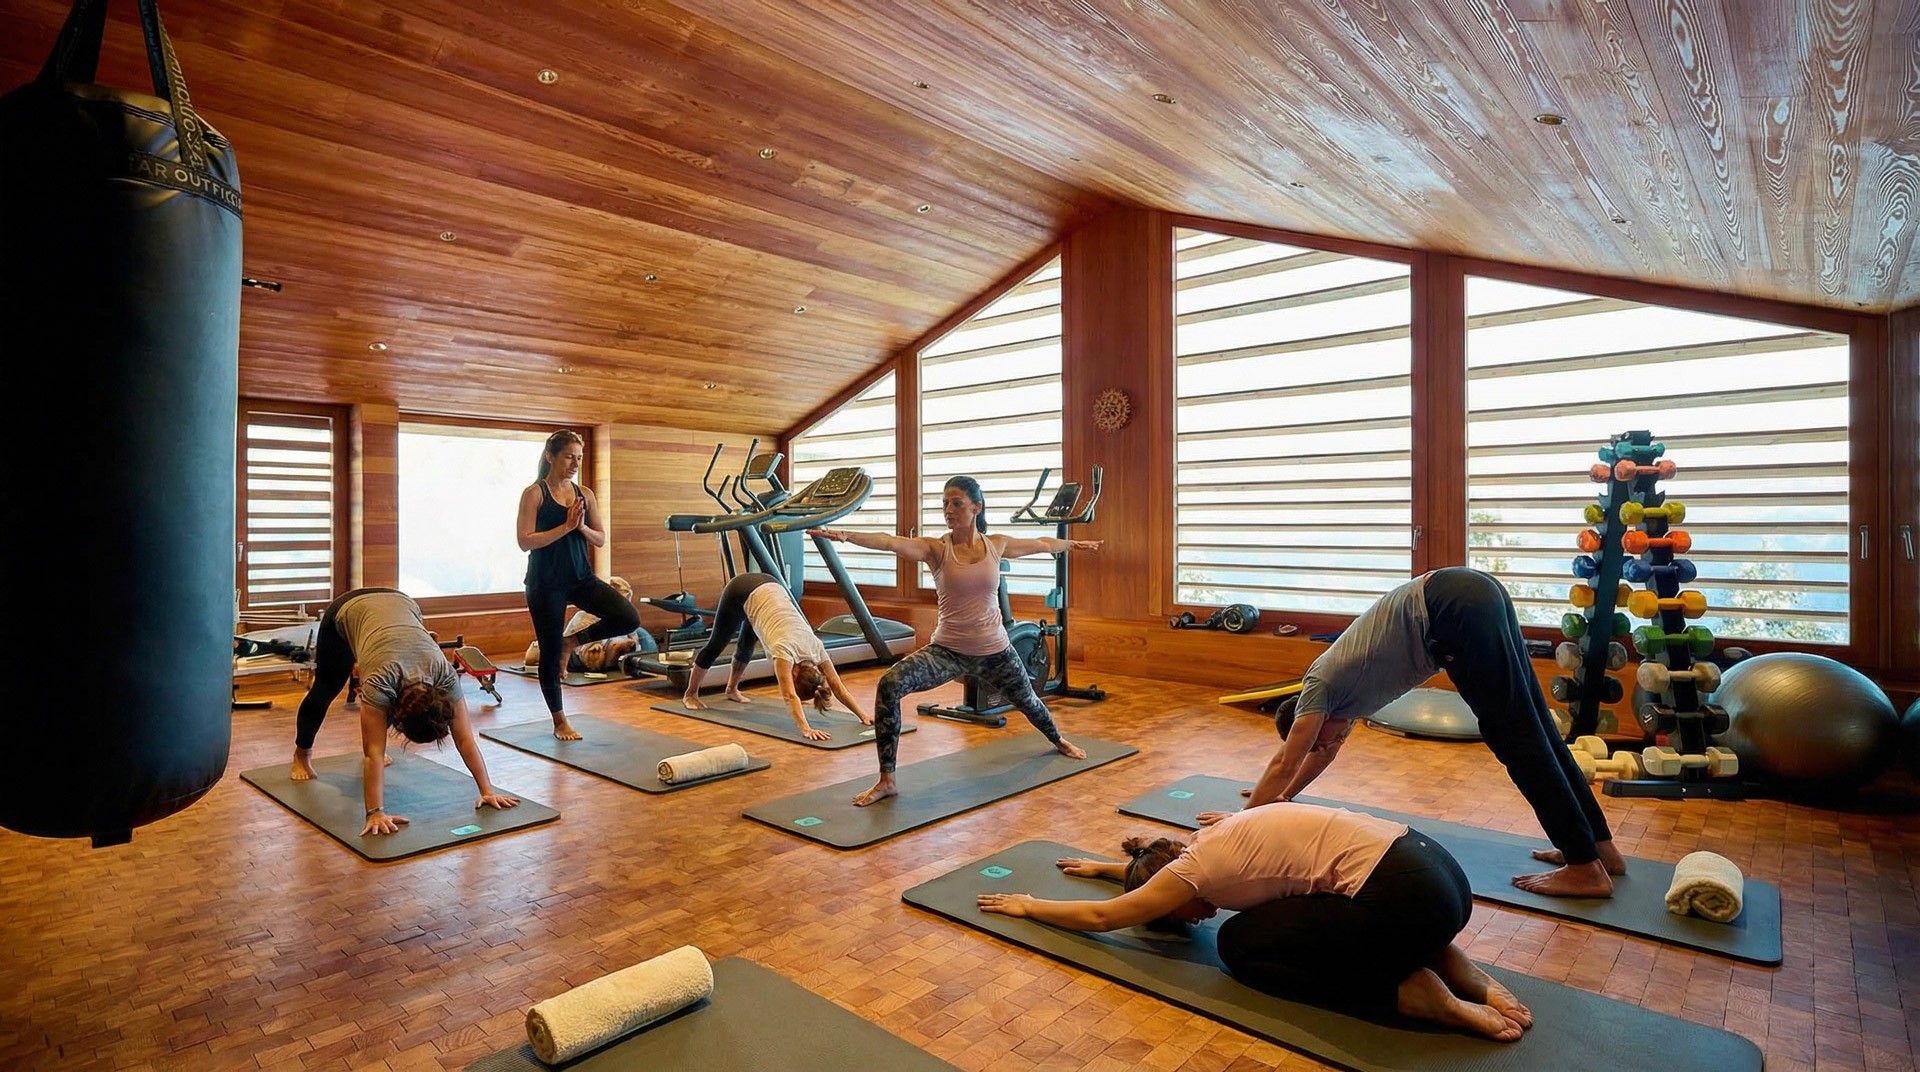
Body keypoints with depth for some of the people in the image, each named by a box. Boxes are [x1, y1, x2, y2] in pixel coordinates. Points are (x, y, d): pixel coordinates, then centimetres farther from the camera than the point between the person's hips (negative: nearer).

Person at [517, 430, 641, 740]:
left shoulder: (585, 494, 6)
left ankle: (573, 641, 11)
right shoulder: (534, 493, -7)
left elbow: (601, 540, 6)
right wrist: (565, 526, -20)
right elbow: (525, 541, -14)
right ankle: (560, 722, 24)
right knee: (551, 652, 5)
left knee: (629, 618, -15)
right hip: (545, 583, -4)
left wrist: (582, 527, -13)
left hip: (581, 577, 4)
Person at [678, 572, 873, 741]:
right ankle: (690, 694, 34)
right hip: (741, 592, -5)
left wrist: (862, 715, -22)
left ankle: (732, 689, 47)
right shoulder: (786, 649, -33)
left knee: (747, 645, 23)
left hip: (770, 587, 5)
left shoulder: (816, 647, -19)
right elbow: (790, 696, -41)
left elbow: (836, 685, -16)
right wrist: (806, 729, -51)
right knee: (716, 644, 14)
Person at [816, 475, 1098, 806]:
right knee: (889, 685, -26)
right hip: (947, 650, -2)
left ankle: (1059, 740, 64)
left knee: (1027, 702, 26)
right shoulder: (936, 549, -13)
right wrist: (846, 535, -48)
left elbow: (1042, 544, 15)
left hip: (994, 651, 3)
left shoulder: (997, 545, -4)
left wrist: (1073, 544, 29)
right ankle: (886, 781, -15)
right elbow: (890, 542, -32)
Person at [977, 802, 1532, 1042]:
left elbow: (1101, 917, 10)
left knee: (1241, 943, 5)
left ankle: (1417, 994, -4)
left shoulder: (1196, 872, -2)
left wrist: (1028, 906, 24)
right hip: (1433, 865, 9)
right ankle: (1452, 966, 14)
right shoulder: (1210, 844, 20)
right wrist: (1102, 867, 54)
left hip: (1404, 898, -9)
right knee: (1269, 916, 27)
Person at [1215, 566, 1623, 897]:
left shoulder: (1320, 687, 5)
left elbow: (1283, 764, 9)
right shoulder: (1339, 687, 26)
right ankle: (1601, 847, 20)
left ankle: (1586, 869, 1)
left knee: (1516, 739, -4)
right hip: (1476, 595, 8)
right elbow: (1327, 750, 40)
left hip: (1456, 609, -8)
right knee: (1536, 731, 12)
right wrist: (1283, 796, 49)